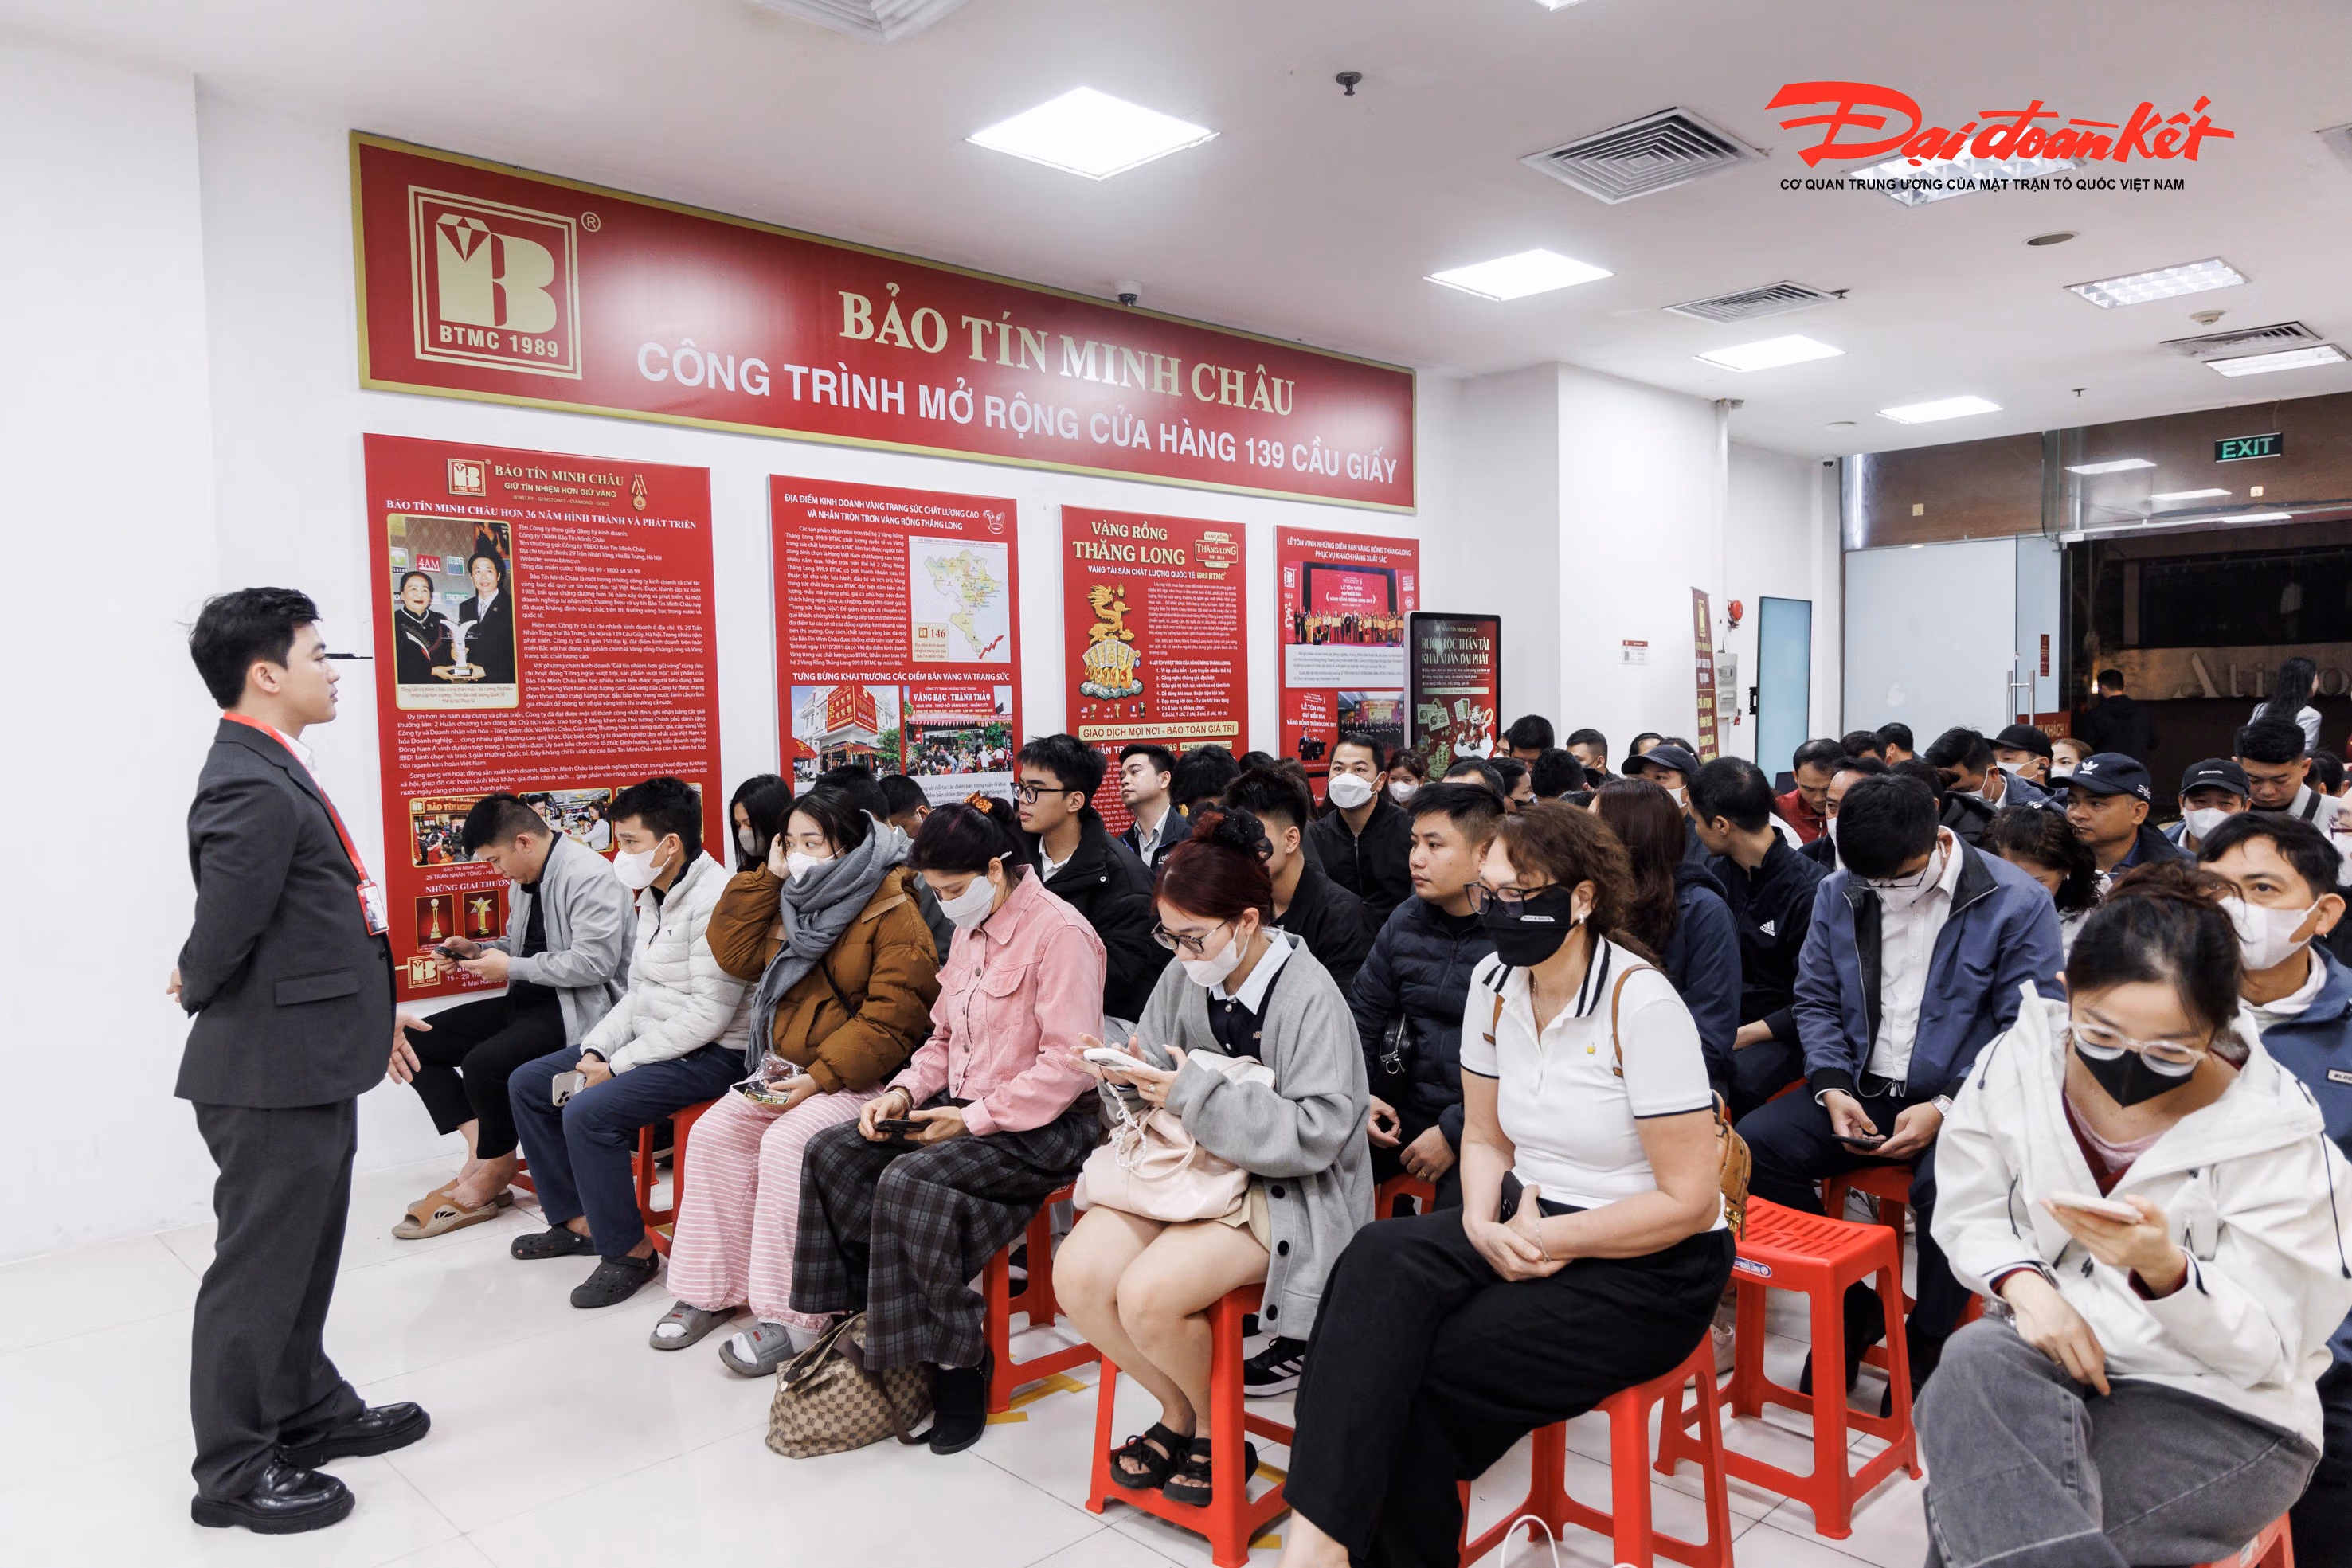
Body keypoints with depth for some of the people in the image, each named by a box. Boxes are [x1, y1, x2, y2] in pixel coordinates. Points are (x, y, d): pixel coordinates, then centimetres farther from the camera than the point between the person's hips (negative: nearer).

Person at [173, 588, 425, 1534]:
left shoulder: (274, 773, 10)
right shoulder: (253, 789, -22)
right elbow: (223, 934, -23)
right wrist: (199, 988, -1)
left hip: (307, 1065, 10)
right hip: (274, 1070, -10)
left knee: (302, 1256, 22)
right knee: (260, 1266, 5)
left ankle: (308, 1411, 40)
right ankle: (234, 1470, 21)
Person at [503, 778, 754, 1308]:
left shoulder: (714, 901, -21)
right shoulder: (654, 898, 11)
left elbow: (709, 1014, -25)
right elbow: (638, 992, 16)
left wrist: (618, 1064, -19)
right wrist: (595, 1050, 0)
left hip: (709, 1053, -11)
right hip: (653, 1039, 11)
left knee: (588, 1113, -27)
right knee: (527, 1084, 11)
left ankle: (629, 1250, -8)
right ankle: (578, 1220, 21)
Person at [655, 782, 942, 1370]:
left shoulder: (894, 913, -13)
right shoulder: (794, 902, 13)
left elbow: (892, 1020, -19)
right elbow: (735, 953, 8)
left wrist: (821, 1078, -23)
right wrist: (769, 875, 2)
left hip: (858, 1079, -8)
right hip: (784, 1071, 8)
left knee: (786, 1144, -27)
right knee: (715, 1133, -8)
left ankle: (790, 1317, -19)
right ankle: (712, 1288, 5)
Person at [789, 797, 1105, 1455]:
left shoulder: (1059, 933, -16)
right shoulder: (971, 929, 12)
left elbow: (1068, 1066, -20)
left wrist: (973, 1118, -19)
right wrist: (903, 1092, 2)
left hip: (1042, 1127, -9)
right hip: (964, 1109, 9)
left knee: (910, 1181, -28)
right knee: (832, 1153, -7)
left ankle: (957, 1364, -11)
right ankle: (871, 1320, 0)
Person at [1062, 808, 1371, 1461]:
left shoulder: (1309, 997, -16)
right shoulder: (1185, 976, 3)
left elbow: (1316, 1132, -20)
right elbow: (1161, 1069, 15)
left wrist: (1196, 1093, -25)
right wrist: (1133, 1074, -10)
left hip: (1279, 1191, -7)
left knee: (1148, 1296, -27)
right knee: (1077, 1275, -15)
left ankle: (1215, 1427, 7)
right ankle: (1179, 1413, 12)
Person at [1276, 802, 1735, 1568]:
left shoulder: (1641, 1004, -18)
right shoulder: (1494, 985, 1)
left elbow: (1690, 1201, -16)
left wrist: (1550, 1240, -18)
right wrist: (1482, 1224, -11)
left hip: (1650, 1268, -5)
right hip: (1529, 1222, 6)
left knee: (1427, 1368, -22)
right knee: (1380, 1260, -24)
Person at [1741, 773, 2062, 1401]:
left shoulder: (2017, 902, -7)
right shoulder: (1838, 894, 6)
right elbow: (1815, 1001, 11)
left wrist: (1945, 1108, -20)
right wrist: (1832, 1089, -6)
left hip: (1959, 1098, -4)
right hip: (1860, 1089, 4)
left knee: (1950, 1182, -36)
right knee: (1752, 1143, -19)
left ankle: (1927, 1347, -6)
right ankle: (1851, 1308, 2)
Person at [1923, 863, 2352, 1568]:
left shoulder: (2275, 1138, -16)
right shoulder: (2019, 1062, -9)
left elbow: (2264, 1350, -12)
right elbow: (1970, 1214, 2)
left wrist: (2165, 1270, -33)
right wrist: (2024, 1285, -20)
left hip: (2221, 1410, -4)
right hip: (2059, 1349, 4)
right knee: (1973, 1360, -34)